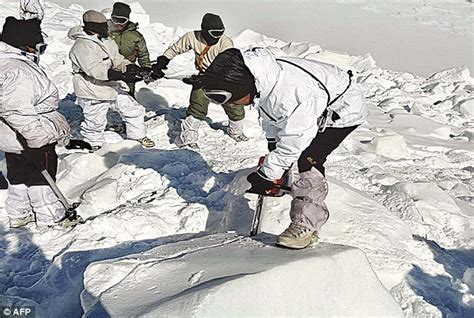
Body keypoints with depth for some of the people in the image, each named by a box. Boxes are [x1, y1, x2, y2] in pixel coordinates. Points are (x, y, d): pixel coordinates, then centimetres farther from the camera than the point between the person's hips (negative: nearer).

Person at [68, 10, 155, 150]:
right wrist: (122, 76, -42)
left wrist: (129, 66, -15)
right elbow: (94, 69, -33)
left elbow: (116, 59, 9)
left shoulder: (106, 41, 6)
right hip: (93, 94, -8)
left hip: (112, 88, 8)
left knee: (134, 110, 12)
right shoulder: (82, 46, -22)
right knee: (95, 123, 7)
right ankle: (93, 145, 34)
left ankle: (138, 135, 33)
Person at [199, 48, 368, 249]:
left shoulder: (290, 96, -43)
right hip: (316, 104, 9)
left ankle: (306, 225, -13)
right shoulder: (260, 82, -16)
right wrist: (272, 144, 9)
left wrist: (266, 175, -24)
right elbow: (269, 116, 4)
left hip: (343, 109, -9)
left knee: (308, 159, -23)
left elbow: (291, 144, -33)